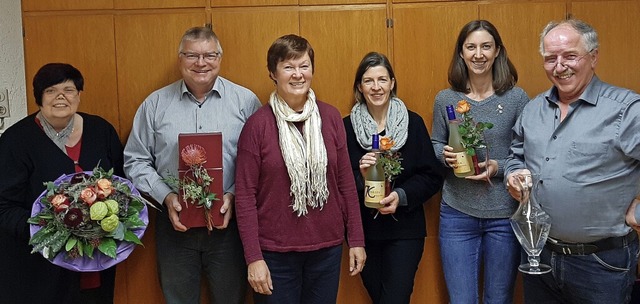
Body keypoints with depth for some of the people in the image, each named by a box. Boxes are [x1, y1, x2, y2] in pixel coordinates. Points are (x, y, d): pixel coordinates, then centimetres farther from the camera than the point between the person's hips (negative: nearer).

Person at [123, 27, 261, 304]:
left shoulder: (245, 101, -2)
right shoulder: (155, 104, 3)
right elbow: (135, 161, 5)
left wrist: (234, 195, -15)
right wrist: (166, 196, -9)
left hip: (228, 223, -1)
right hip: (175, 224, 1)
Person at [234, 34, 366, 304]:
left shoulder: (330, 117, 1)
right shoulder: (257, 124, -8)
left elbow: (345, 182, 6)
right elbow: (245, 195, -7)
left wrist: (356, 240, 5)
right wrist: (253, 258, -10)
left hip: (327, 248, 3)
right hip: (275, 252, -3)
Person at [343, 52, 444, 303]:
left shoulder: (413, 123, -1)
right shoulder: (347, 126, -1)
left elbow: (432, 177, -2)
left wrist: (402, 196, -16)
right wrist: (360, 176, -21)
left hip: (404, 230, -1)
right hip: (363, 230, 1)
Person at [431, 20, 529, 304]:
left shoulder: (516, 98, -3)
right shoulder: (445, 99, 2)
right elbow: (435, 145, 11)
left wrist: (498, 167, -16)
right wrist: (445, 155, -11)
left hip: (505, 215, -1)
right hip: (457, 215, 1)